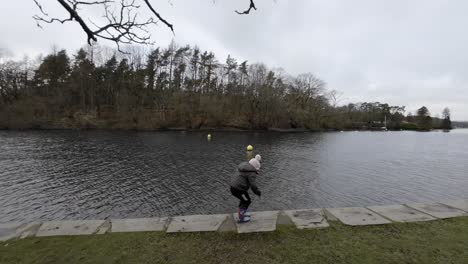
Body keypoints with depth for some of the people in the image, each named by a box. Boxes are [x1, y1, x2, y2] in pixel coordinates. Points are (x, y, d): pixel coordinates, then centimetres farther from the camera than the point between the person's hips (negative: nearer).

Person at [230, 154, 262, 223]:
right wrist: (258, 192, -5)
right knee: (247, 201, 11)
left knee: (244, 200, 27)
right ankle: (241, 218, 18)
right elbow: (253, 185, -20)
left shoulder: (243, 167, 13)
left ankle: (241, 213, 42)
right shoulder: (252, 173, -15)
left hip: (233, 187, 9)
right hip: (239, 189, -9)